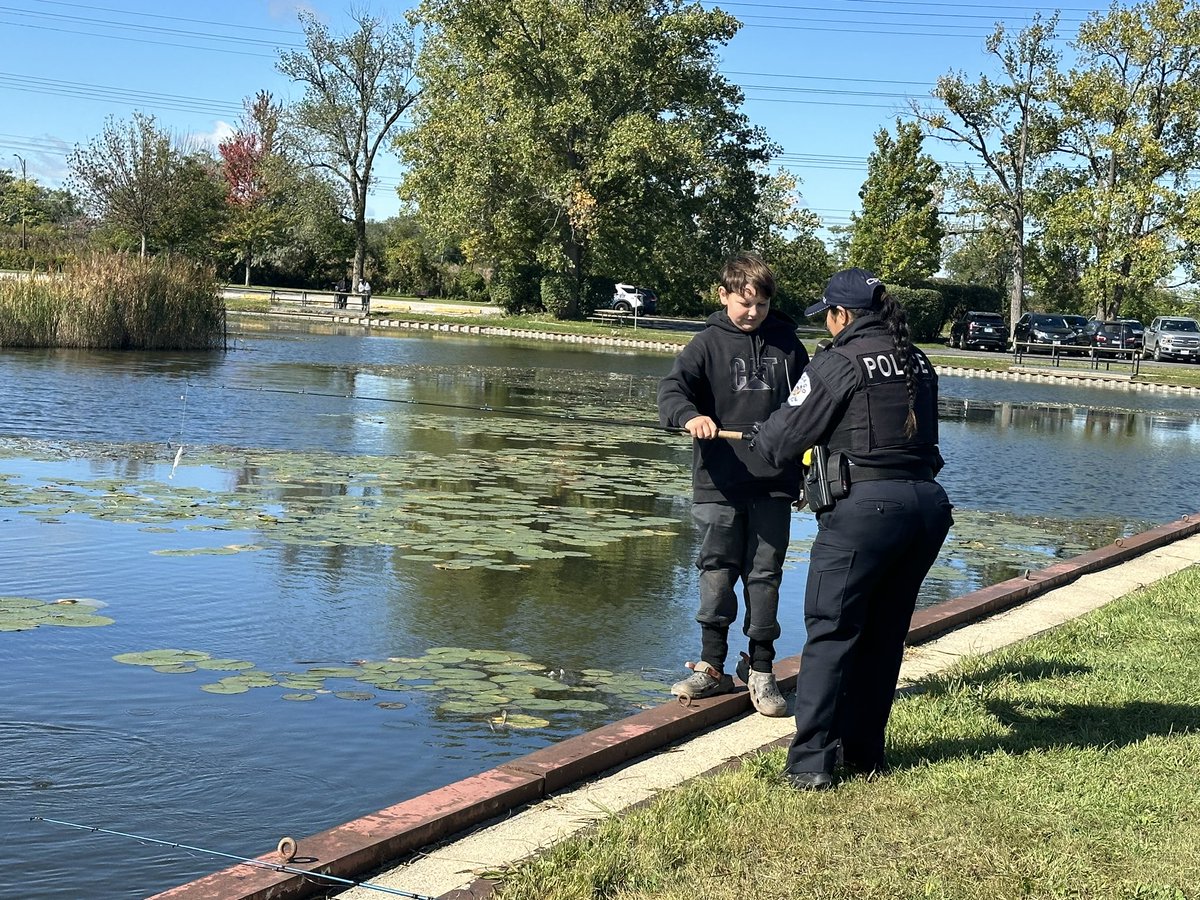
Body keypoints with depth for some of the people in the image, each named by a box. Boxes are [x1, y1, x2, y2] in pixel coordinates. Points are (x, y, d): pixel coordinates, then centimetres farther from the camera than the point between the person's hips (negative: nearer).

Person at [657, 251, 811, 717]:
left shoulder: (787, 344, 9)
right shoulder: (709, 343, 1)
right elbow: (672, 389, -9)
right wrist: (689, 415, -30)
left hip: (773, 484, 2)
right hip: (719, 484, -1)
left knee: (764, 577, 5)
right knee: (717, 575, 3)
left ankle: (760, 671, 15)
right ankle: (711, 667, 15)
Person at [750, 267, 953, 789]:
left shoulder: (839, 364, -6)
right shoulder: (918, 364, 13)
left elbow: (781, 440, -2)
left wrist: (755, 441, 21)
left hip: (864, 506, -7)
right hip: (927, 505, 7)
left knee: (830, 634, 0)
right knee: (884, 635, 16)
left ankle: (810, 764, -2)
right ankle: (864, 753, 24)